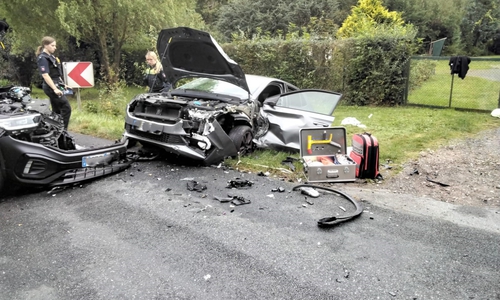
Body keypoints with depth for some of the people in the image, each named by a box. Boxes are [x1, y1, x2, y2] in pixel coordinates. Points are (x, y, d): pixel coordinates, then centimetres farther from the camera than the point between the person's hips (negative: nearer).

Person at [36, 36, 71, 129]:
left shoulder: (51, 56, 15)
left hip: (57, 86, 9)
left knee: (57, 111, 12)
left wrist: (62, 84, 22)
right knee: (66, 108, -12)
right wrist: (55, 89, -24)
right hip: (51, 87, -9)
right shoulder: (43, 58, -12)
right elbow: (45, 75, -19)